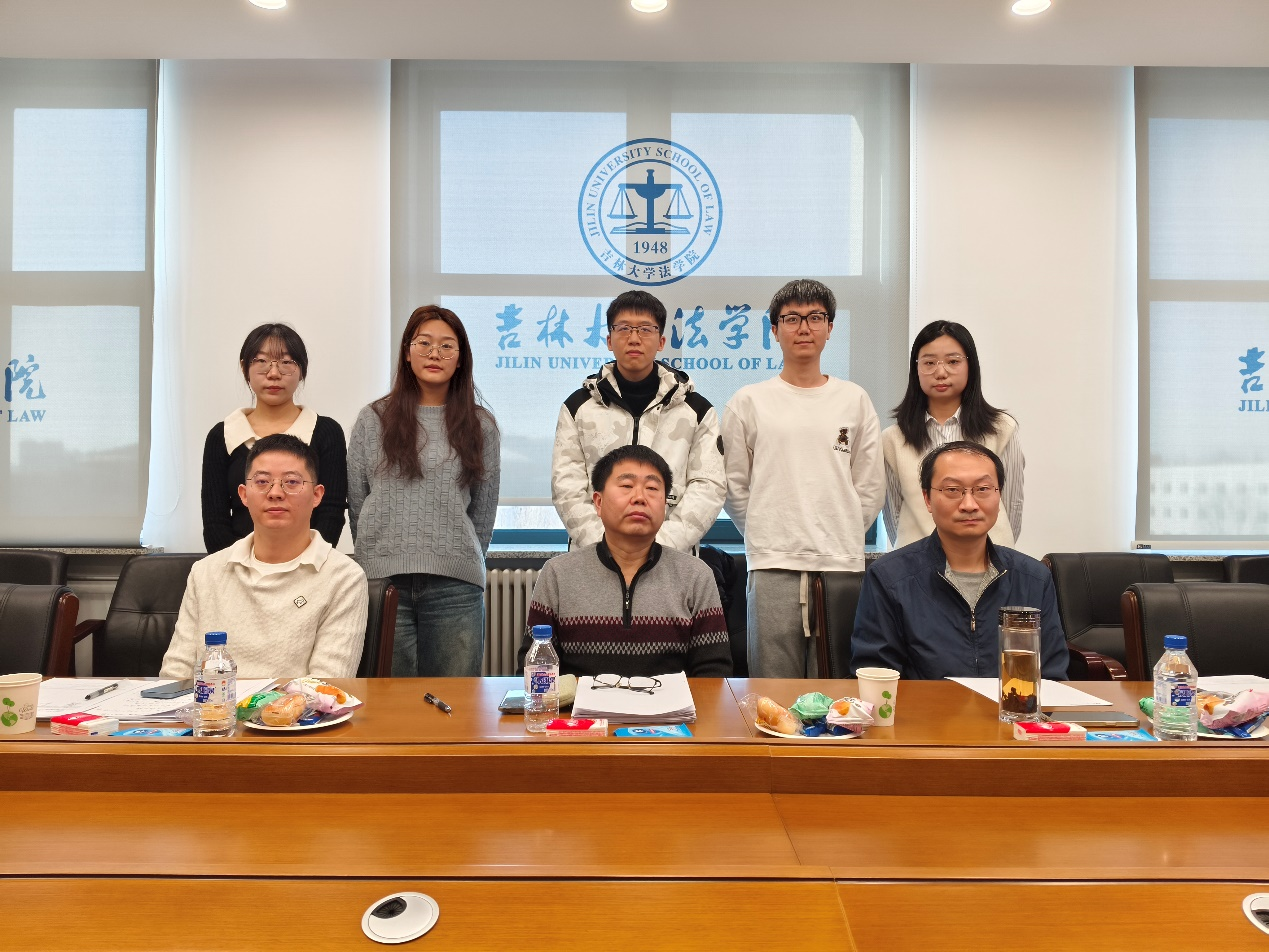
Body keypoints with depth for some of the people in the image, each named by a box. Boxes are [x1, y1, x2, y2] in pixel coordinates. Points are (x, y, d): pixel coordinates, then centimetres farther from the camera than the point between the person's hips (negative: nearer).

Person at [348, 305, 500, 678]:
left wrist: (461, 563, 9)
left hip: (454, 588, 0)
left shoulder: (480, 425, 7)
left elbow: (484, 512, 10)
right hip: (382, 579, 0)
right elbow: (356, 503, 10)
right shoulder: (373, 419, 7)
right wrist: (377, 556, 10)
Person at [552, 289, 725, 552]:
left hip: (671, 560, 0)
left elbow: (709, 486, 0)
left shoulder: (697, 410, 8)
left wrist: (662, 545, -12)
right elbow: (567, 486, 2)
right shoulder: (578, 407, 9)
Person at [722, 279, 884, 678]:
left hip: (843, 565, 2)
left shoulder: (854, 400, 9)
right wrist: (765, 537, 4)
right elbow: (734, 485, 6)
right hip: (772, 567, -1)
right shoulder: (749, 401, 5)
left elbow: (870, 487, 10)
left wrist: (843, 538, 6)